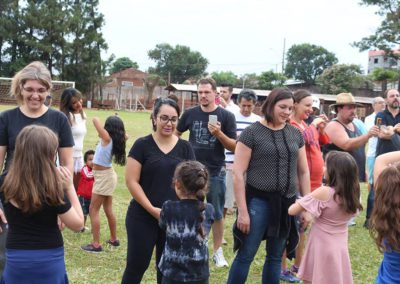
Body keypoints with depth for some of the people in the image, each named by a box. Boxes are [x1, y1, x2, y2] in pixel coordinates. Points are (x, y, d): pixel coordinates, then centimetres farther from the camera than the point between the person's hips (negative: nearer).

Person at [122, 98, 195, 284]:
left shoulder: (184, 147, 4)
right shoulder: (142, 145, -5)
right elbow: (131, 181, -9)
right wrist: (152, 209, -14)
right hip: (143, 217, -3)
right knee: (136, 265, 5)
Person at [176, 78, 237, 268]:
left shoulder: (226, 116, -7)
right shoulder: (190, 114, -1)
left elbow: (234, 147, -8)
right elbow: (176, 134, 16)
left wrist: (219, 134, -22)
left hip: (215, 173, -1)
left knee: (217, 213, 8)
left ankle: (217, 252, 21)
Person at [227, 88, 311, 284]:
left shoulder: (296, 134, 8)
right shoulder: (251, 133, -7)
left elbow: (303, 172, 13)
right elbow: (238, 173, -9)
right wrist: (242, 211, -13)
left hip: (287, 203, 5)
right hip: (258, 200, -5)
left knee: (275, 257, 13)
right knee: (246, 255, -2)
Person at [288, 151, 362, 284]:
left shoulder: (324, 192, -20)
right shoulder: (352, 194, -3)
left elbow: (292, 211, -17)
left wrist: (301, 203, 4)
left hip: (322, 249, -6)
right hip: (340, 249, 6)